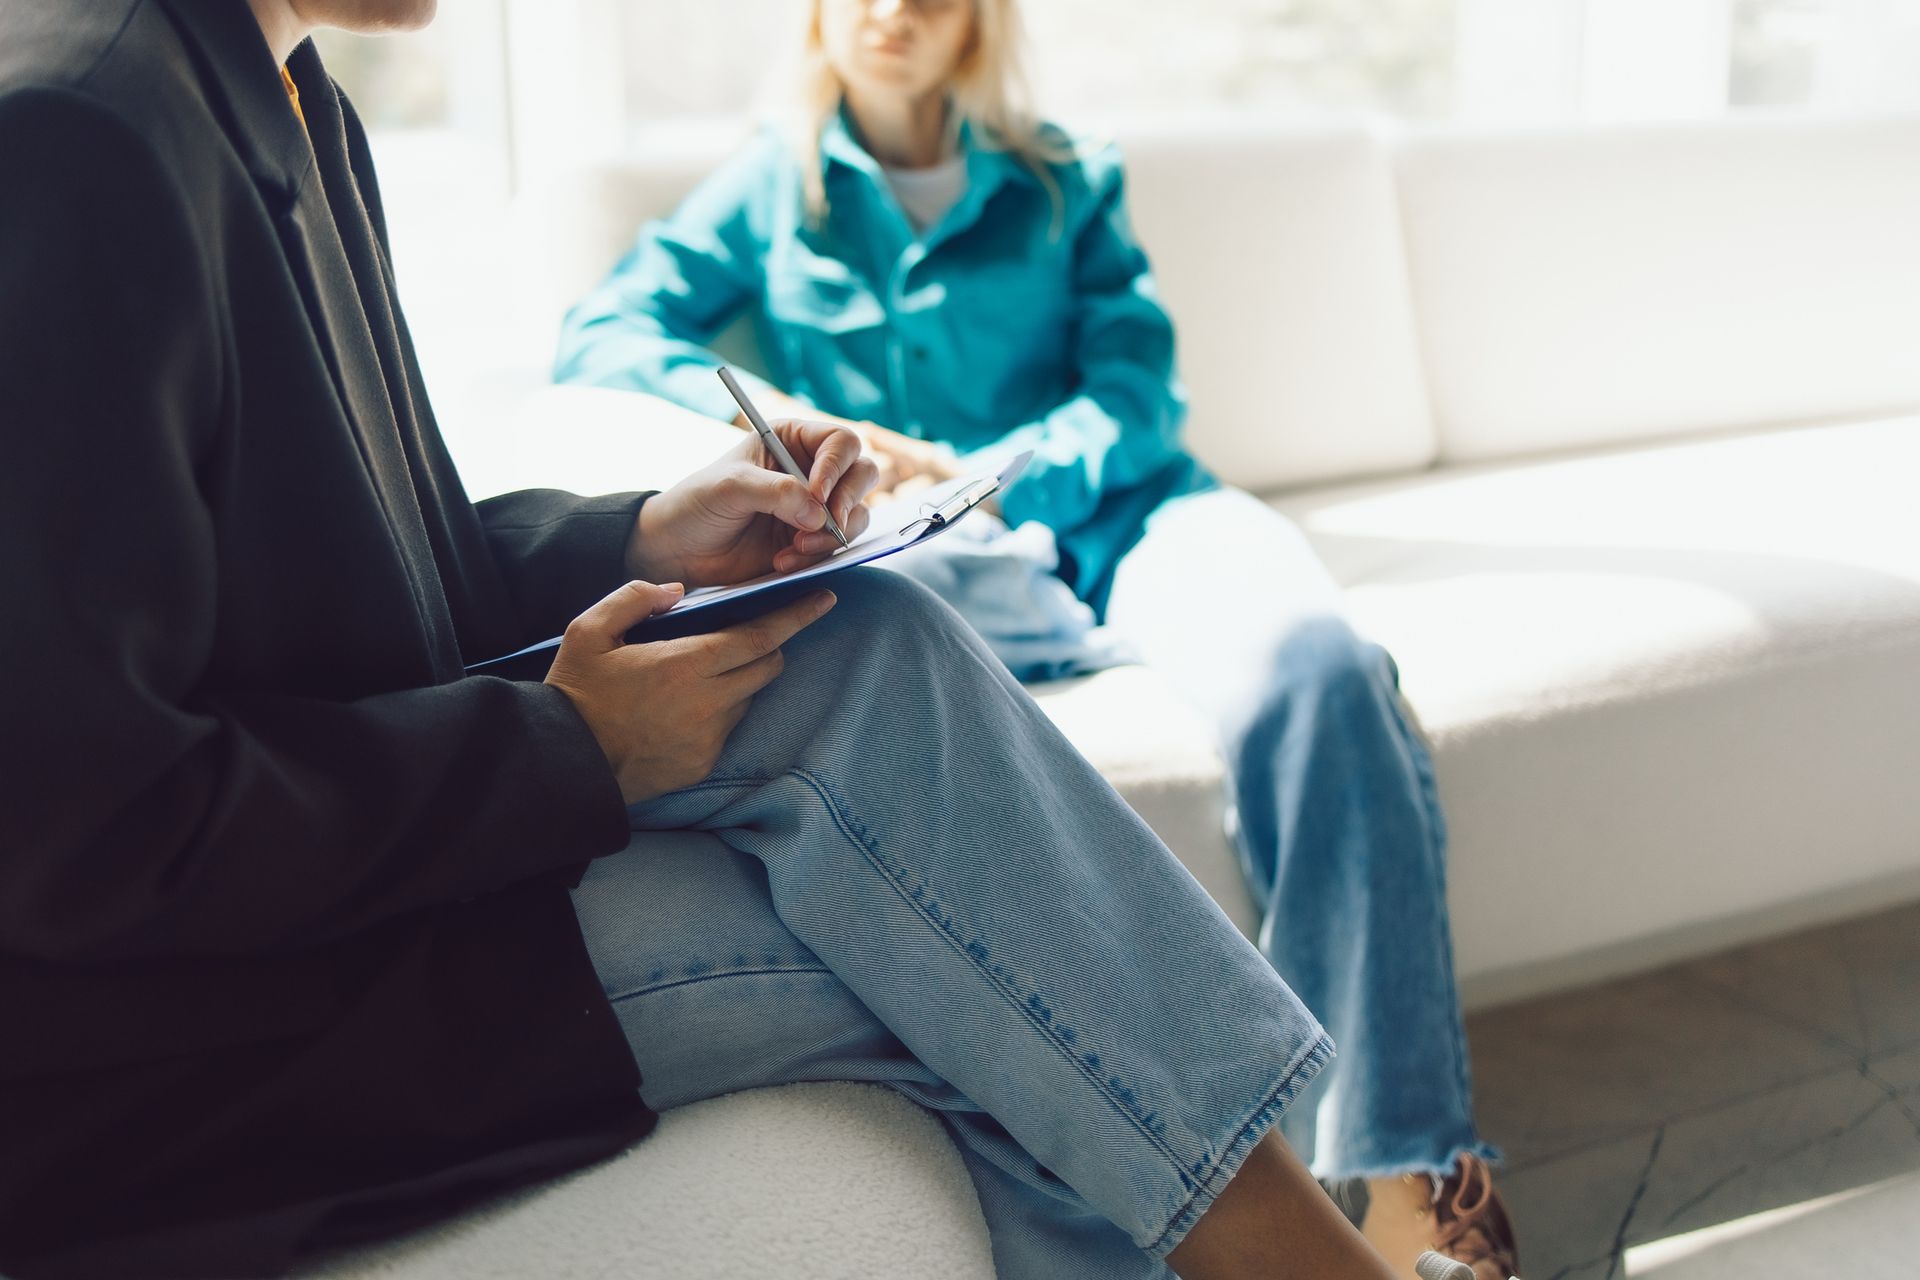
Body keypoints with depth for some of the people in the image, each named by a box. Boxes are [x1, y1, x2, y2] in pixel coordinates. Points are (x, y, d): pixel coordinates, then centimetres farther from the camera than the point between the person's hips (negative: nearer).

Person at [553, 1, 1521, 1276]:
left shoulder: (1068, 182, 20)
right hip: (935, 557, -1)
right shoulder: (773, 189, 19)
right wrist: (776, 418, -8)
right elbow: (598, 334, 10)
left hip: (1110, 512, 1)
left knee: (1318, 663, -34)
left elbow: (1136, 397, 8)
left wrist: (985, 477, -11)